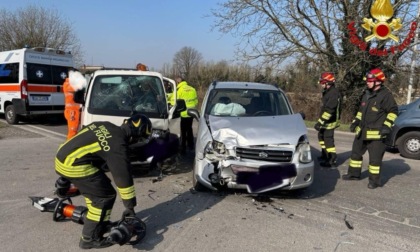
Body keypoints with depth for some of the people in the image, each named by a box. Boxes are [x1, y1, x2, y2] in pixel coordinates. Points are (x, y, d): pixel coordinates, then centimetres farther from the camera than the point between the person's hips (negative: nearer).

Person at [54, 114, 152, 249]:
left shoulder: (105, 126, 8)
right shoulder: (118, 145, -15)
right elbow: (123, 176, -11)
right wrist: (130, 206, -2)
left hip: (63, 157, 10)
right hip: (73, 165, -10)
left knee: (94, 190, 23)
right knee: (105, 196, 0)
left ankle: (100, 224, 38)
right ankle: (90, 238, 10)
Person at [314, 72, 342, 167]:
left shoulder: (333, 93, -21)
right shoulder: (328, 92, 11)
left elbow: (329, 110, -27)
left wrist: (320, 122, -28)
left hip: (330, 122, -11)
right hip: (326, 121, 11)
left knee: (328, 139, -8)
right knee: (321, 136, 22)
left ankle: (333, 160, 0)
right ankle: (324, 154, 38)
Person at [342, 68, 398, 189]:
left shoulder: (385, 95, -12)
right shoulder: (366, 94, 12)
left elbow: (393, 111, -10)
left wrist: (387, 125, -18)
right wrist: (356, 121, 14)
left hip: (376, 133, -8)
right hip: (362, 131, 8)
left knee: (375, 158, -2)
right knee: (356, 152, 16)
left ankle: (375, 180, 10)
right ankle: (354, 174, 31)